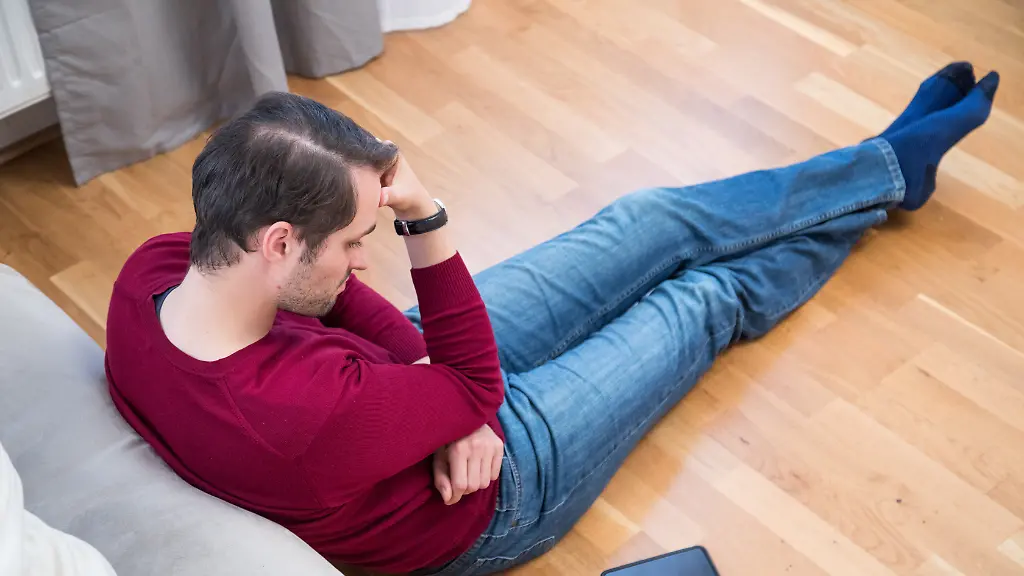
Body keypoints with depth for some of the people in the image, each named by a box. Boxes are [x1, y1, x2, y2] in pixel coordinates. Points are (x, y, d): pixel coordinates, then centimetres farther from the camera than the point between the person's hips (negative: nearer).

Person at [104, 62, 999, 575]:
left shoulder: (155, 265, -21)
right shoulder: (307, 417, -46)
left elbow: (324, 290, -5)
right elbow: (479, 390, -29)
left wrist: (416, 361, -18)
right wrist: (426, 220, -36)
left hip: (415, 363, 6)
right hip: (493, 491, -6)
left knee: (656, 222, 10)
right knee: (711, 299, 11)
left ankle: (892, 160, 35)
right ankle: (888, 172, 41)